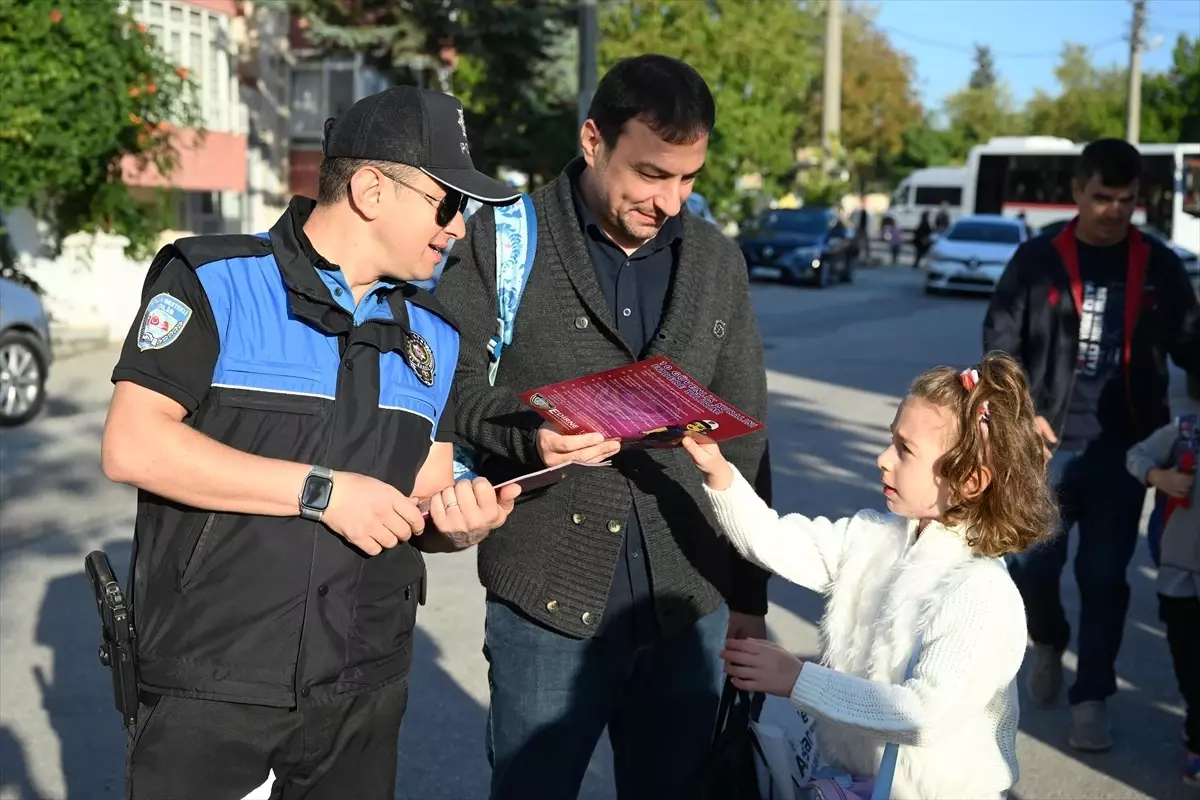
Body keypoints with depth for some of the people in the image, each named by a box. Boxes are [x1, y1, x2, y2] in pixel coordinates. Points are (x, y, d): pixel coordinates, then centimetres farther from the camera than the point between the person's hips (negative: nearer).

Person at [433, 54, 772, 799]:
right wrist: (524, 433, -23)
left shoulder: (719, 262, 8)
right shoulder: (501, 242, -4)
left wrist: (748, 594, 11)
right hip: (548, 599, -3)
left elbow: (745, 436, 11)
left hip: (689, 604, 4)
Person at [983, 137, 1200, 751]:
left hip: (1124, 450, 1)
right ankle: (1049, 643, 32)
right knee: (1029, 564, -1)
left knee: (1103, 576, 2)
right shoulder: (1038, 259, 1)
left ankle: (1092, 698, 16)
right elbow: (1000, 341, 1)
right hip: (1049, 446, 0)